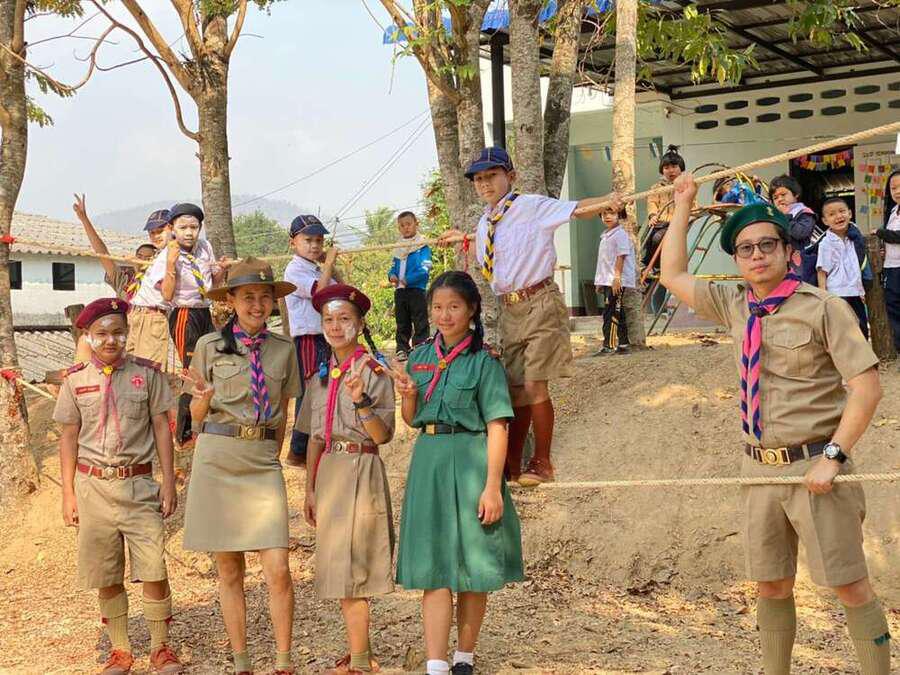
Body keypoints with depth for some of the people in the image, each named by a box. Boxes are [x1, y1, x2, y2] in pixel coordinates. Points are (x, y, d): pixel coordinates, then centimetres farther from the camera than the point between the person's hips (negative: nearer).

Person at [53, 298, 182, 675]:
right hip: (93, 486, 2)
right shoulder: (75, 380, 2)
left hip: (138, 484, -1)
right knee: (106, 576, 9)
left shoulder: (146, 373, -1)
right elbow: (69, 437, 7)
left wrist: (169, 483, 0)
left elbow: (161, 428, 3)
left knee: (154, 571, -6)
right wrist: (68, 493, 4)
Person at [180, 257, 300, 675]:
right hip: (217, 460, -1)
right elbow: (197, 415, 7)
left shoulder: (283, 349, 7)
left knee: (277, 570, -7)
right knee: (229, 570, 5)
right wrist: (204, 397, -14)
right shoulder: (210, 346, 2)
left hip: (263, 463, 1)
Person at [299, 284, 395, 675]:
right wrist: (310, 489, 14)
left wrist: (361, 401, -28)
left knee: (349, 568, -7)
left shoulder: (374, 373, -7)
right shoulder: (322, 377, 12)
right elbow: (315, 437, 16)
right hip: (328, 472, 7)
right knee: (339, 568, 11)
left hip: (361, 470, -7)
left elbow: (382, 435, -13)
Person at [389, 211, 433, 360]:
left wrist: (408, 280, -21)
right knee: (402, 323, 11)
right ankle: (402, 349, 16)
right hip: (400, 291, 6)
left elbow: (425, 269, -13)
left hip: (416, 289, -6)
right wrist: (392, 276, -5)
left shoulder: (422, 246, -4)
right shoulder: (398, 248, 16)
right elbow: (393, 267, 19)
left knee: (420, 322, -4)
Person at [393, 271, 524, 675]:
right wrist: (407, 396, -5)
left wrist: (492, 486, -17)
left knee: (472, 568, 6)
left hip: (469, 462, -4)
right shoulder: (420, 357, 10)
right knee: (433, 568, -1)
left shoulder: (484, 361, -6)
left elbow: (497, 426, -10)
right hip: (428, 463, 4)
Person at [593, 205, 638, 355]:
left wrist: (617, 278, -22)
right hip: (607, 281, 9)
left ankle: (608, 346, -14)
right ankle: (623, 345, 16)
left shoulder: (620, 234, -9)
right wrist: (599, 282, 21)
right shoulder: (605, 236, 19)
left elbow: (621, 257, -16)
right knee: (618, 314, 11)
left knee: (610, 313, -12)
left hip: (617, 282, -9)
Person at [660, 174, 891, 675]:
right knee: (771, 585, 13)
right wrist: (684, 204, 19)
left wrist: (833, 456, -17)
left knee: (851, 586, -2)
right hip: (761, 466, 6)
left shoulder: (823, 308, -9)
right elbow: (673, 274, 20)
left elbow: (867, 386, -13)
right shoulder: (735, 307, 9)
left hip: (815, 467, -5)